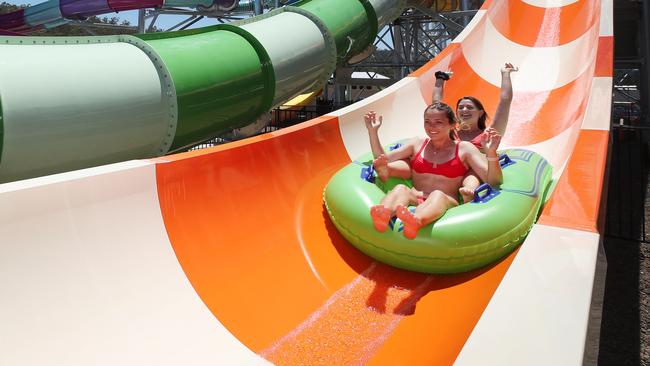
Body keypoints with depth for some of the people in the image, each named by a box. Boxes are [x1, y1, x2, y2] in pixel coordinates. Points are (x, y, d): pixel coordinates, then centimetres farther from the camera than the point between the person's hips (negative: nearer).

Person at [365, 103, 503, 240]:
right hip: (416, 200, 3)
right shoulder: (417, 144, 20)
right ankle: (384, 215, -64)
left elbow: (493, 182, 3)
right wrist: (373, 131, 12)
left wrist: (491, 153, -14)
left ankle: (415, 221, -69)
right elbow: (383, 159, 22)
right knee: (400, 188, -30)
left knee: (438, 194, -36)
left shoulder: (464, 149, 11)